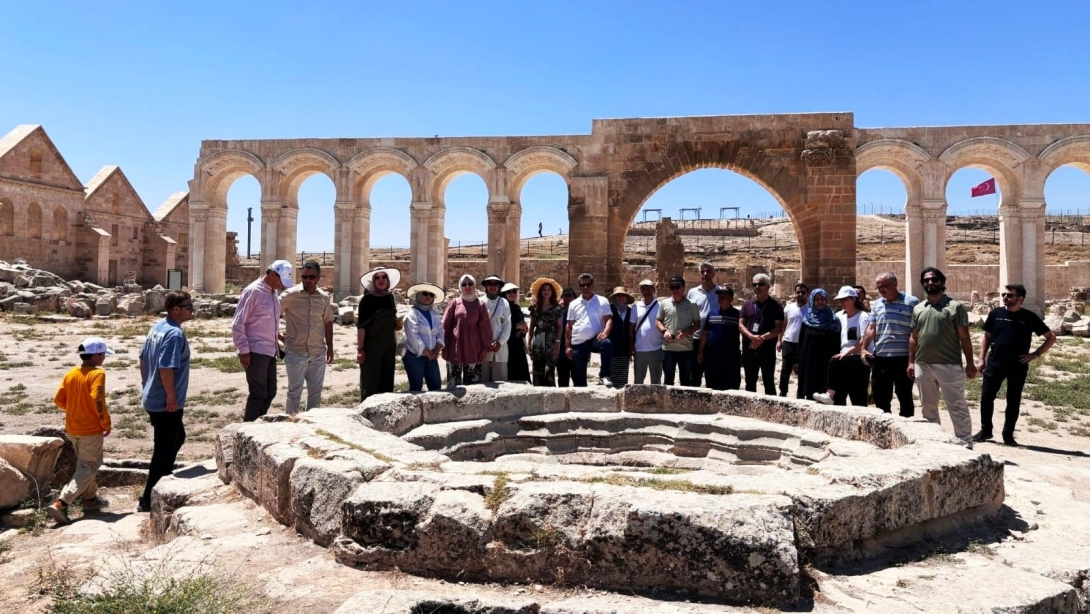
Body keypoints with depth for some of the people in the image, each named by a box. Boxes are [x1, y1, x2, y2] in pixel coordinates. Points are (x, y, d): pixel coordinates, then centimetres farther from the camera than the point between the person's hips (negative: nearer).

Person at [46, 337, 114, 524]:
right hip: (91, 429, -8)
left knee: (84, 463, 23)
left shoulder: (70, 374, 4)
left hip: (72, 428, 8)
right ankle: (60, 504, -12)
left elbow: (58, 399, 5)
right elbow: (97, 400, -24)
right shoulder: (97, 374, -17)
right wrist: (106, 424, -14)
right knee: (89, 468, 0)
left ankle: (90, 498, 34)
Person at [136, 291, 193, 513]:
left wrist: (146, 384, 24)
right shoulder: (175, 334, -21)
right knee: (163, 451, 1)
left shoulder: (157, 327, 9)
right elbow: (166, 367, -28)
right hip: (167, 403, -10)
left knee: (177, 438, 25)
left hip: (152, 399, 10)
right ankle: (148, 500, 9)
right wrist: (172, 396, -22)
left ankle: (163, 482, 36)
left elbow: (143, 358, 17)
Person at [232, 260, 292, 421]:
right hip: (256, 352, -8)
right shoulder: (253, 291, -13)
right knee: (258, 394, -3)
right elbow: (237, 324, -14)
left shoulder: (273, 293, 12)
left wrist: (277, 344, 17)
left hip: (270, 352, 8)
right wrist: (244, 350, -16)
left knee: (270, 392, 13)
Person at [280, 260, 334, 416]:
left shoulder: (324, 297, 5)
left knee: (316, 391, 11)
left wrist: (330, 348, 14)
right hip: (296, 352, -4)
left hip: (318, 353, 4)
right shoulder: (290, 294, -8)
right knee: (294, 391, 3)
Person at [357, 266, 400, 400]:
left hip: (389, 345, 6)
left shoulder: (390, 297, 8)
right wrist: (360, 349, -16)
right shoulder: (367, 299, -10)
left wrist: (396, 325, 2)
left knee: (387, 381, 10)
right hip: (371, 346, -6)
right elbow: (361, 326, -12)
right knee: (370, 383, -1)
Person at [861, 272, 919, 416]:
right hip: (880, 358, 5)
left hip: (903, 358, -5)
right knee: (880, 396, 12)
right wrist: (864, 349, 1)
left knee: (905, 396, 5)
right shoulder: (876, 304, 11)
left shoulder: (911, 302, -5)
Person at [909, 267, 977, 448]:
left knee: (957, 407, -2)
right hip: (923, 366, 5)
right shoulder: (918, 309, 12)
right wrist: (911, 362, 8)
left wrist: (970, 362, -7)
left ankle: (965, 445, 4)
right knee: (928, 408, 13)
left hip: (949, 365, -5)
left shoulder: (955, 306, -1)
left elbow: (964, 337, -3)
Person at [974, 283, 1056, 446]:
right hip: (994, 364, 1)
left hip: (1018, 367, -1)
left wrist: (1036, 354, -5)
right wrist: (981, 358, 4)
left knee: (1013, 401, 7)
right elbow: (987, 337, 10)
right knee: (986, 397, 2)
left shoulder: (1029, 317, -3)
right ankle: (985, 430, 16)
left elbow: (1051, 337, 4)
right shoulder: (996, 313, 2)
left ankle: (1008, 434, 18)